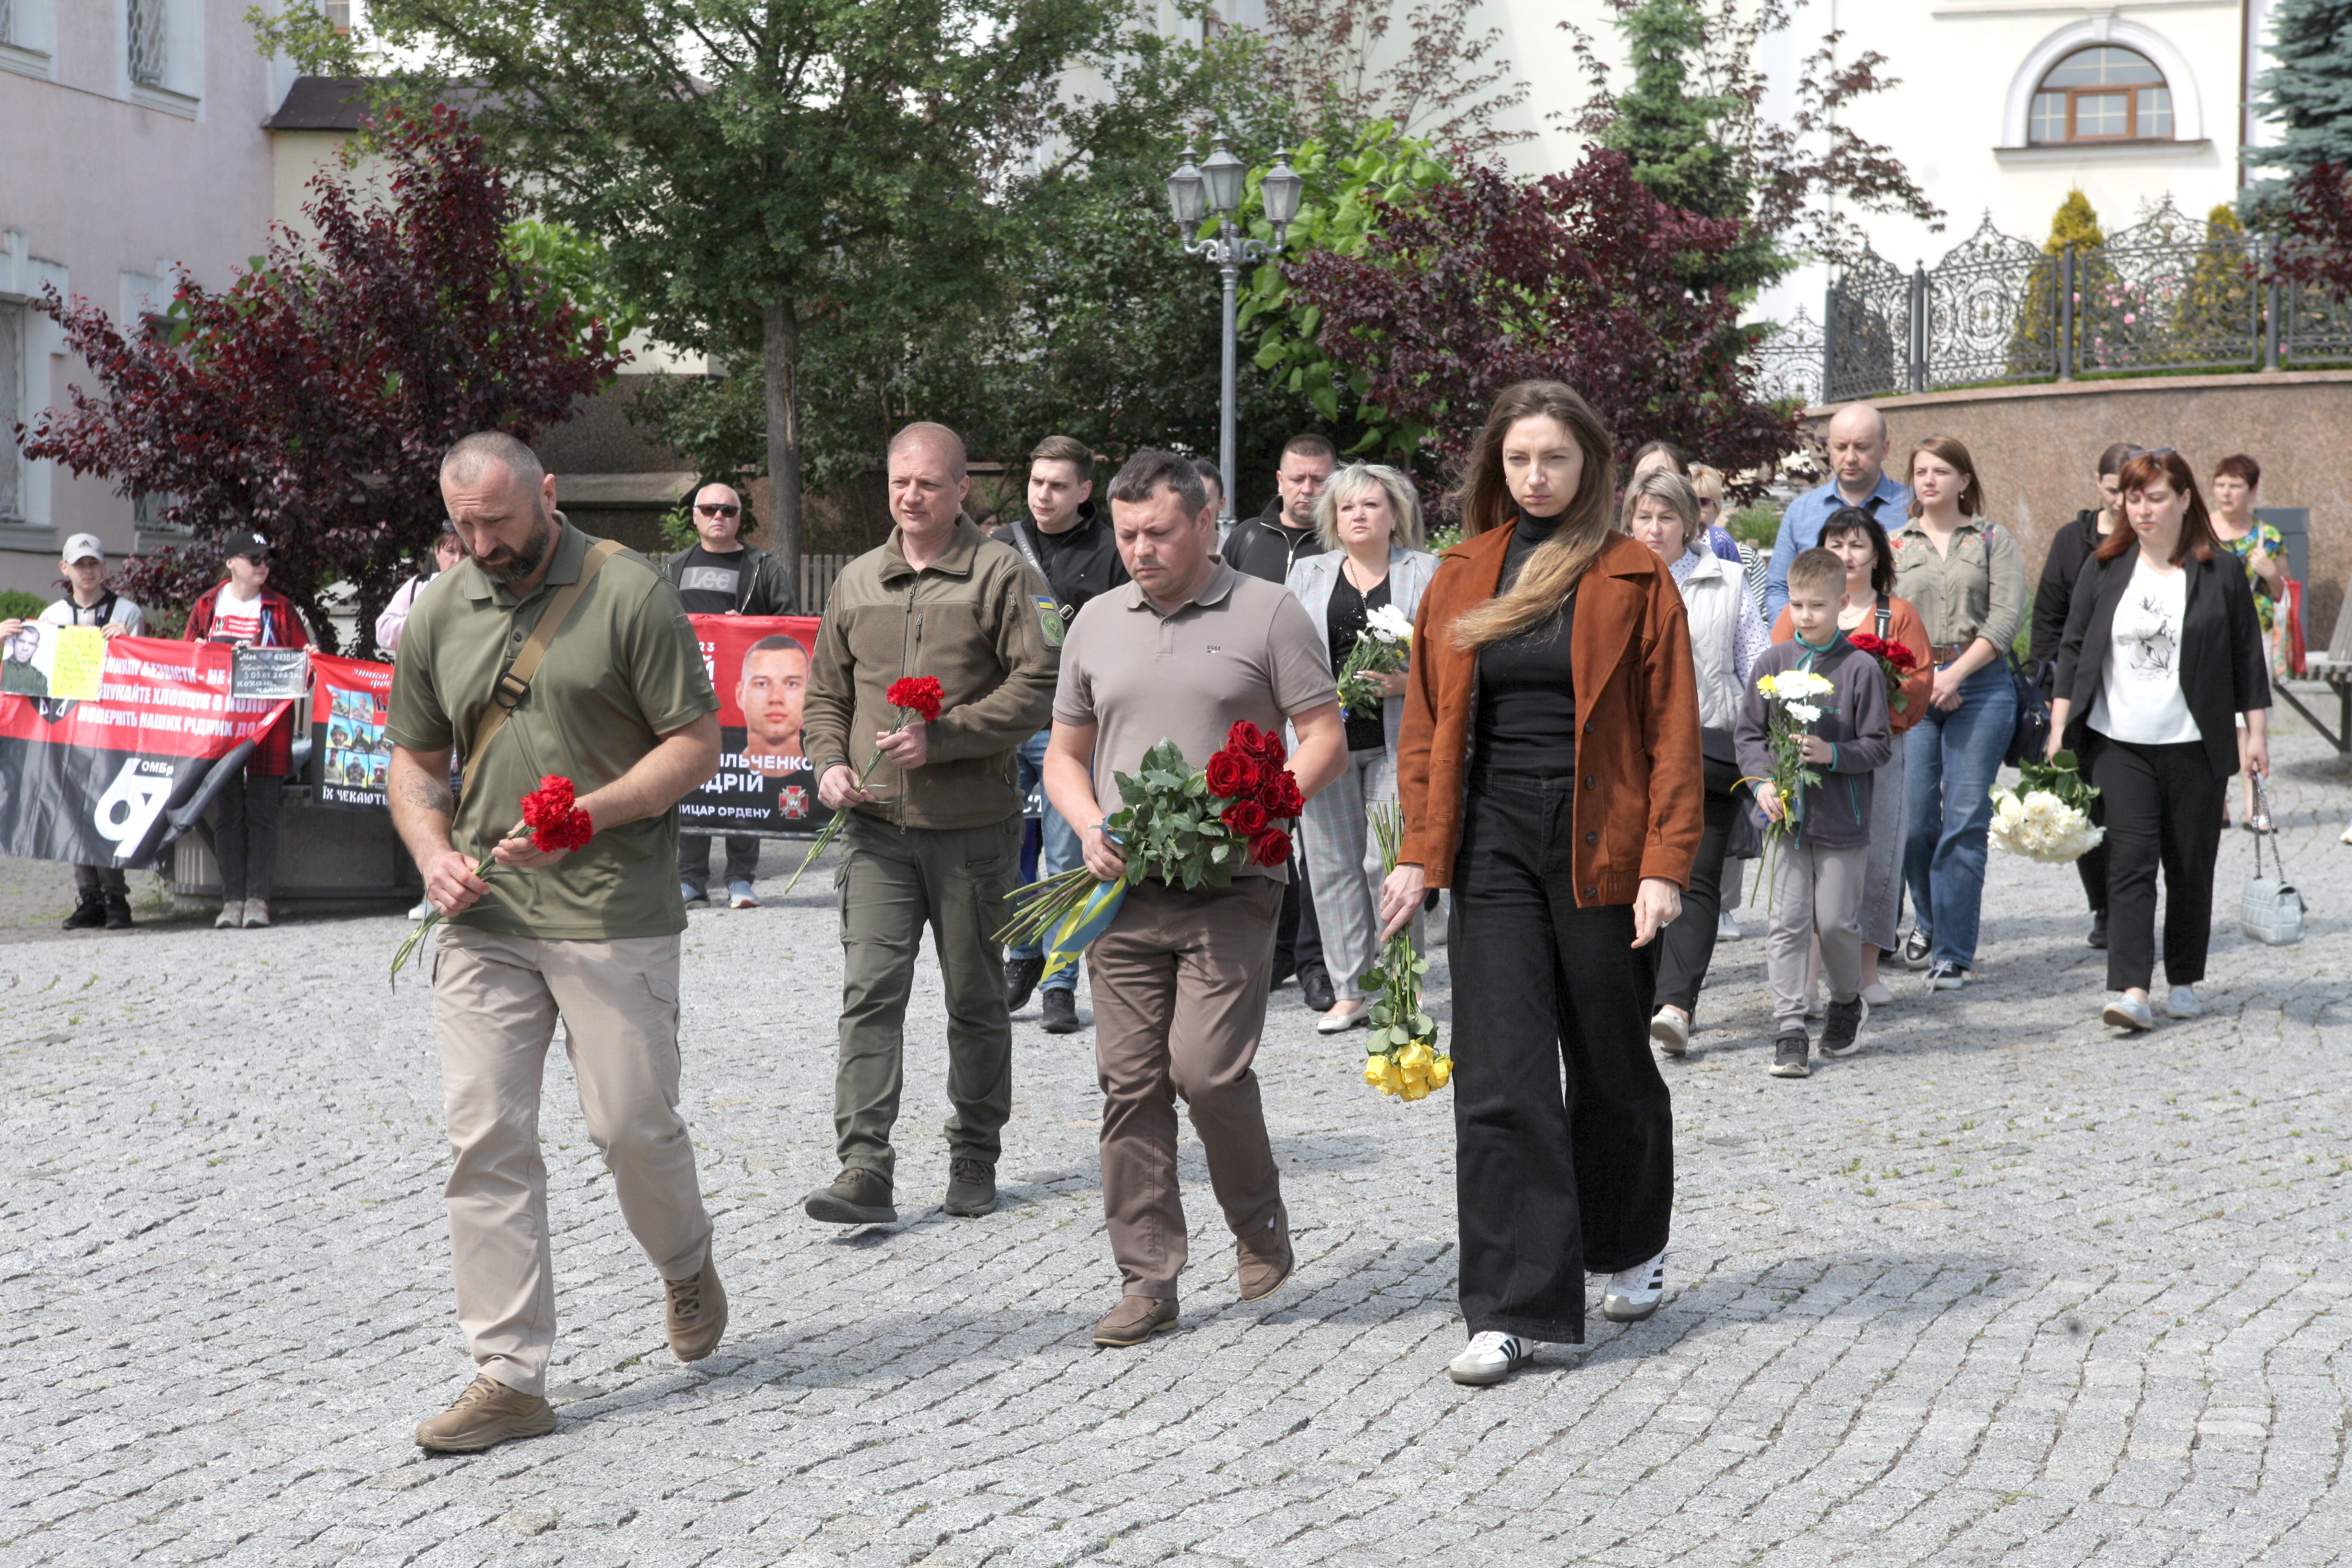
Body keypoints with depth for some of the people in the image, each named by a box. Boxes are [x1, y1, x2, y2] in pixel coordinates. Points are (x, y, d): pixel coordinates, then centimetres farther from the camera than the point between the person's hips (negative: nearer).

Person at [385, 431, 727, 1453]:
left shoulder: (628, 593, -5)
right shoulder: (439, 618, 10)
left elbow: (696, 744, -6)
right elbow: (414, 760, 18)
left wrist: (584, 816, -17)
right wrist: (434, 852, -2)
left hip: (615, 917, -4)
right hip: (483, 919, 4)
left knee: (633, 1124, 1)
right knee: (485, 1138, -1)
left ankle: (687, 1267, 34)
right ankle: (509, 1377, 4)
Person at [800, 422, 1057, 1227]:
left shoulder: (1001, 574, -2)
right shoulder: (857, 581, 13)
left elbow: (1037, 687, -10)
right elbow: (826, 691, 19)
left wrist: (941, 738, -18)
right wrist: (829, 763, 0)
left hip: (974, 826, -3)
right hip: (876, 825, 3)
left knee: (976, 1000, 9)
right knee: (870, 992, -8)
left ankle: (974, 1158, 22)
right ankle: (865, 1170, -11)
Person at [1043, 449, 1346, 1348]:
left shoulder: (1267, 615, 1)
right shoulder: (1097, 625, 14)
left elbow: (1325, 742, -1)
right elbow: (1065, 753, 20)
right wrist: (1089, 824, -1)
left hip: (1229, 889, -4)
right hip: (1123, 891, 4)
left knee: (1207, 1069, -14)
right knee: (1130, 1083, 2)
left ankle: (1260, 1222, 13)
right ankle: (1147, 1282, 9)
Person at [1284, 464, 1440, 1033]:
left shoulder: (1425, 572, 8)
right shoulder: (1308, 575, 15)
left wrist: (1408, 681, -14)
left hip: (1397, 740, -3)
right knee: (1334, 863, 3)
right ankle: (1350, 991, 10)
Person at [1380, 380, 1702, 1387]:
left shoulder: (1633, 579, -2)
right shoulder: (1462, 578, 8)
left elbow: (1671, 730, -4)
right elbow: (1427, 723, 11)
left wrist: (1665, 862, -12)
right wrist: (1419, 852, 3)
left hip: (1599, 847, -2)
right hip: (1494, 848, 2)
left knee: (1612, 1066, 12)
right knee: (1500, 1078, -6)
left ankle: (1633, 1248, 36)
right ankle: (1514, 1310, -4)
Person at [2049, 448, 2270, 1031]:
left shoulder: (2221, 572, 1)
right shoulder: (2104, 570, 5)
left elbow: (2247, 658, 5)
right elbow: (2073, 650, 8)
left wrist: (2256, 732, 2)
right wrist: (2059, 728, 3)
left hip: (2194, 747, 0)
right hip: (2120, 746, 0)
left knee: (2191, 866, 6)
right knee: (2130, 861, -9)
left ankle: (2186, 981, 20)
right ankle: (2131, 991, -15)